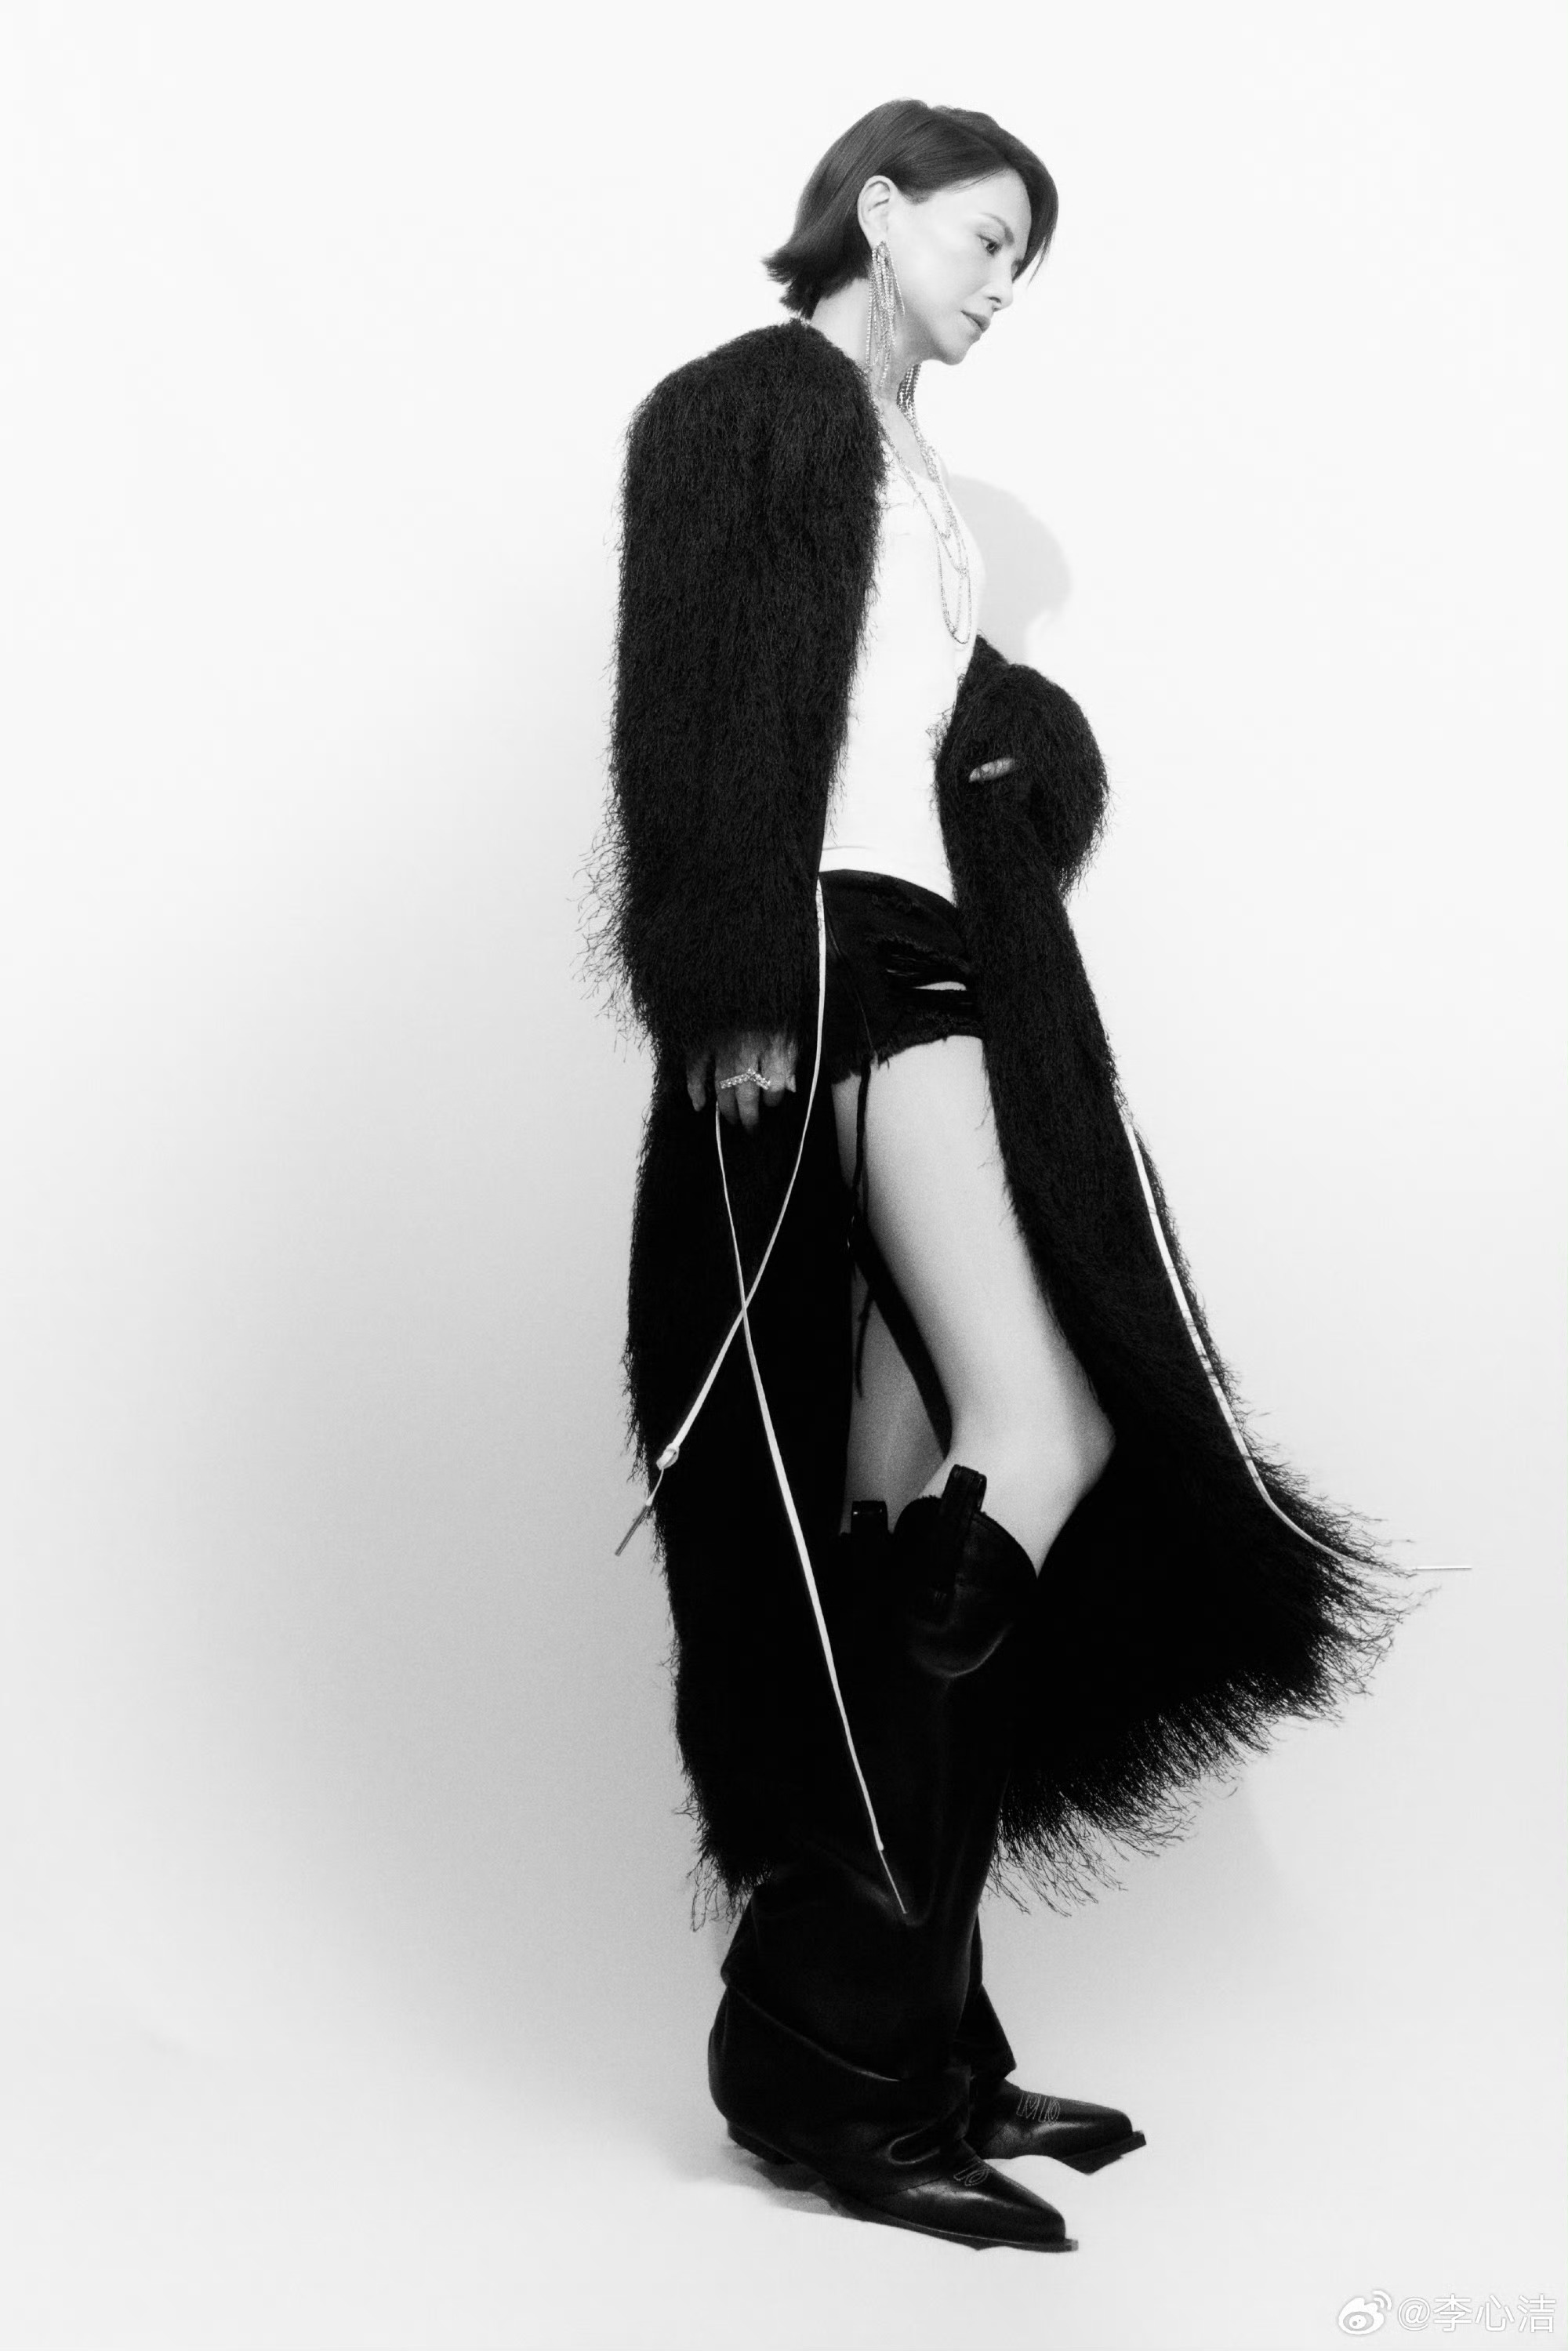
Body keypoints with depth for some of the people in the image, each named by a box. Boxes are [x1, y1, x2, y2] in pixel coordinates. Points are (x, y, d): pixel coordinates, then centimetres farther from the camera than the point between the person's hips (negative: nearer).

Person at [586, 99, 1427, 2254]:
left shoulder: (917, 479, 27)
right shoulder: (751, 404, 2)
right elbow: (699, 706, -10)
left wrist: (1027, 748, 7)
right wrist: (738, 992, -18)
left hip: (949, 970, 9)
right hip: (846, 956, -9)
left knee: (917, 1494, 3)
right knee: (1039, 1437, -19)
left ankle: (918, 2045, 5)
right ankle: (826, 2034, -15)